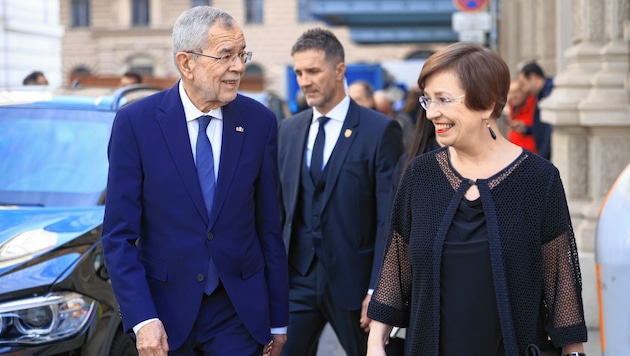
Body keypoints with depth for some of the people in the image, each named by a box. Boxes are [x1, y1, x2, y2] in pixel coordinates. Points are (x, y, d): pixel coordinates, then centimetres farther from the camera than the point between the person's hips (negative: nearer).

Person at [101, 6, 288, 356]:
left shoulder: (259, 121, -2)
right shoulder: (136, 122, -8)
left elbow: (269, 226, 1)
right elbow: (119, 233, -8)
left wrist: (278, 319, 4)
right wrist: (142, 319, -16)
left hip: (240, 310, 1)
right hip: (165, 309, -1)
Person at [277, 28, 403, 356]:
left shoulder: (380, 131, -8)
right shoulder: (287, 130, 8)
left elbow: (389, 220, -10)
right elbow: (279, 208, 12)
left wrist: (378, 290, -14)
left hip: (354, 280, -4)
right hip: (296, 279, 4)